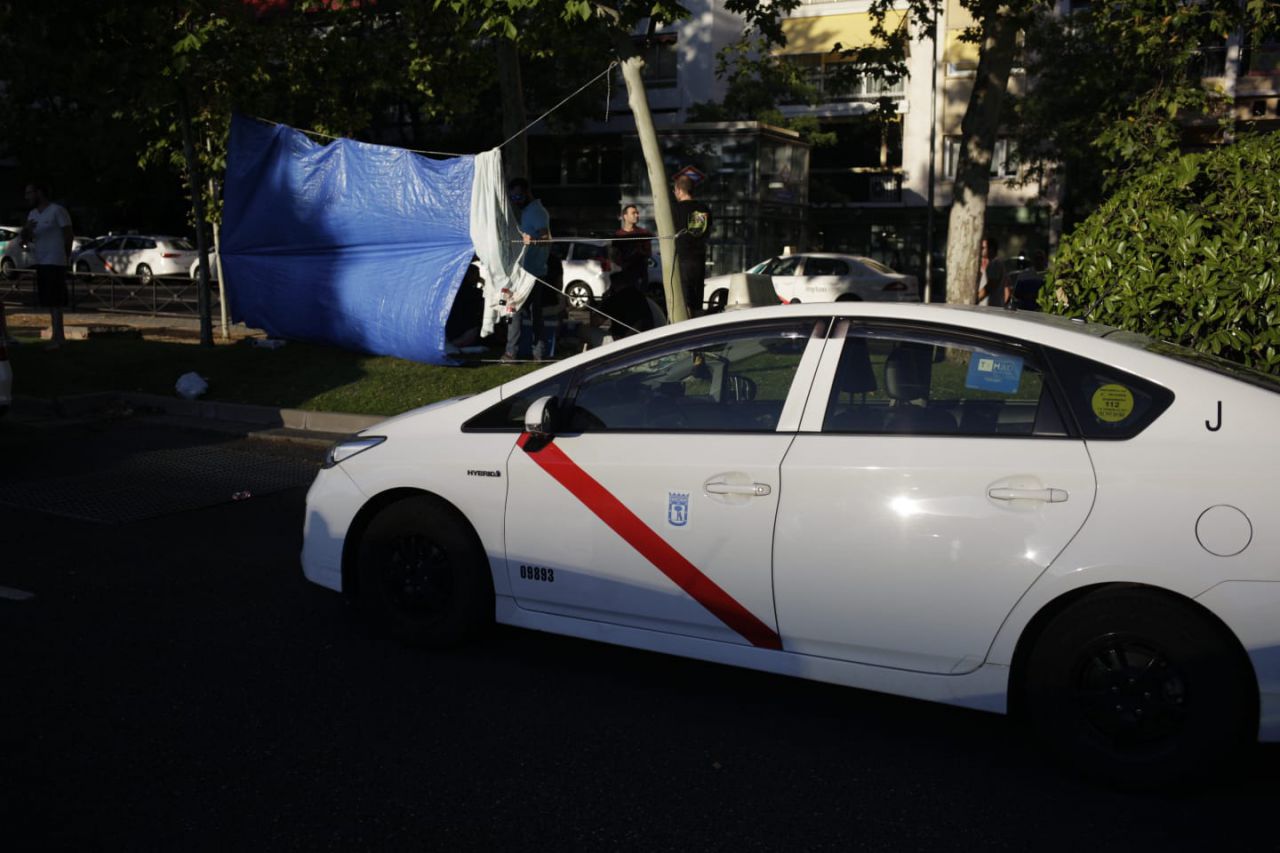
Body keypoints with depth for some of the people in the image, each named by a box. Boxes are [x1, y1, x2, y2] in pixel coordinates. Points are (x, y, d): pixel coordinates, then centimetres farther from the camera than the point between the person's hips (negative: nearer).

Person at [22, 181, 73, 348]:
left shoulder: (57, 211, -6)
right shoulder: (32, 214, 16)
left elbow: (68, 235, -5)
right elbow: (26, 240, 16)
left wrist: (65, 257, -1)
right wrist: (25, 230, -6)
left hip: (54, 262, -8)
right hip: (40, 263, 8)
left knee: (55, 301, -11)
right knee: (49, 301, 9)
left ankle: (56, 337, -13)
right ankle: (59, 334, 16)